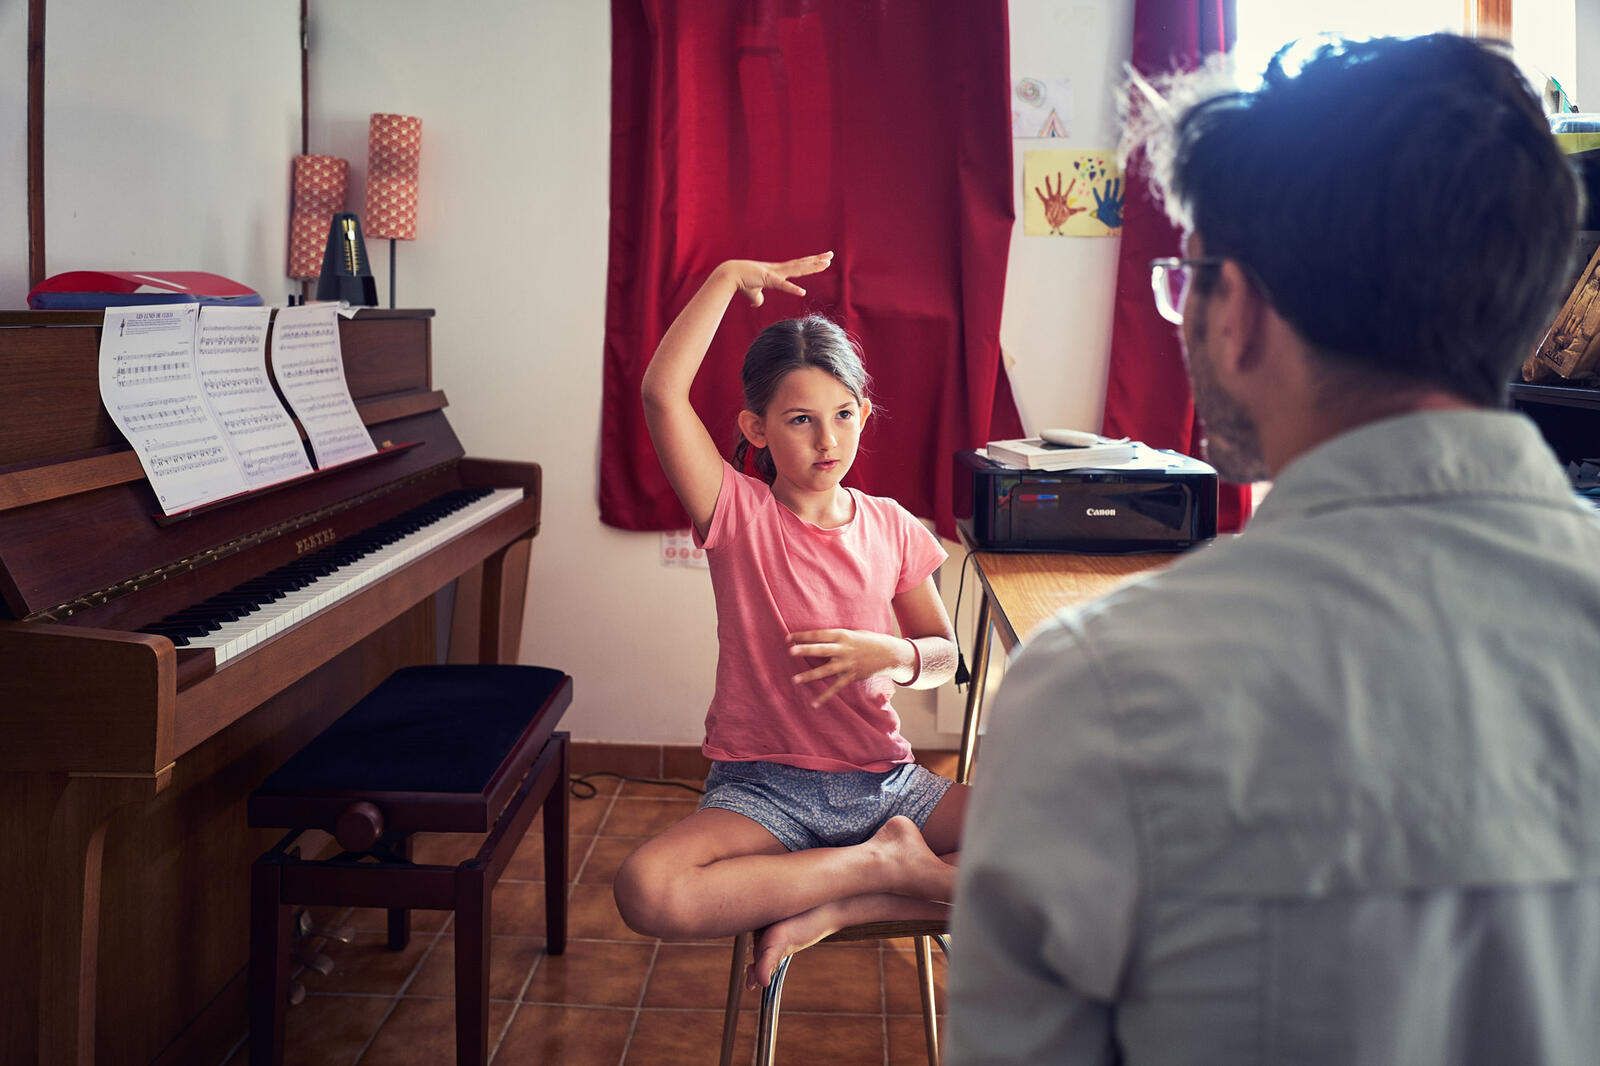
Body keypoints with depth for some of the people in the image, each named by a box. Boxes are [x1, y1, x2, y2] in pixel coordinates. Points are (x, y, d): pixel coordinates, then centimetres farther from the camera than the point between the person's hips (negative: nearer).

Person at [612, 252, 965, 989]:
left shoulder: (890, 528, 6)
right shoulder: (738, 516, -4)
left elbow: (944, 655, 13)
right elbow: (662, 395, -19)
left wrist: (893, 655, -10)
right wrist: (729, 279, -13)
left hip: (882, 779, 3)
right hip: (762, 784, -3)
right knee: (647, 892, -34)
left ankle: (828, 910, -16)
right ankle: (886, 863, -17)